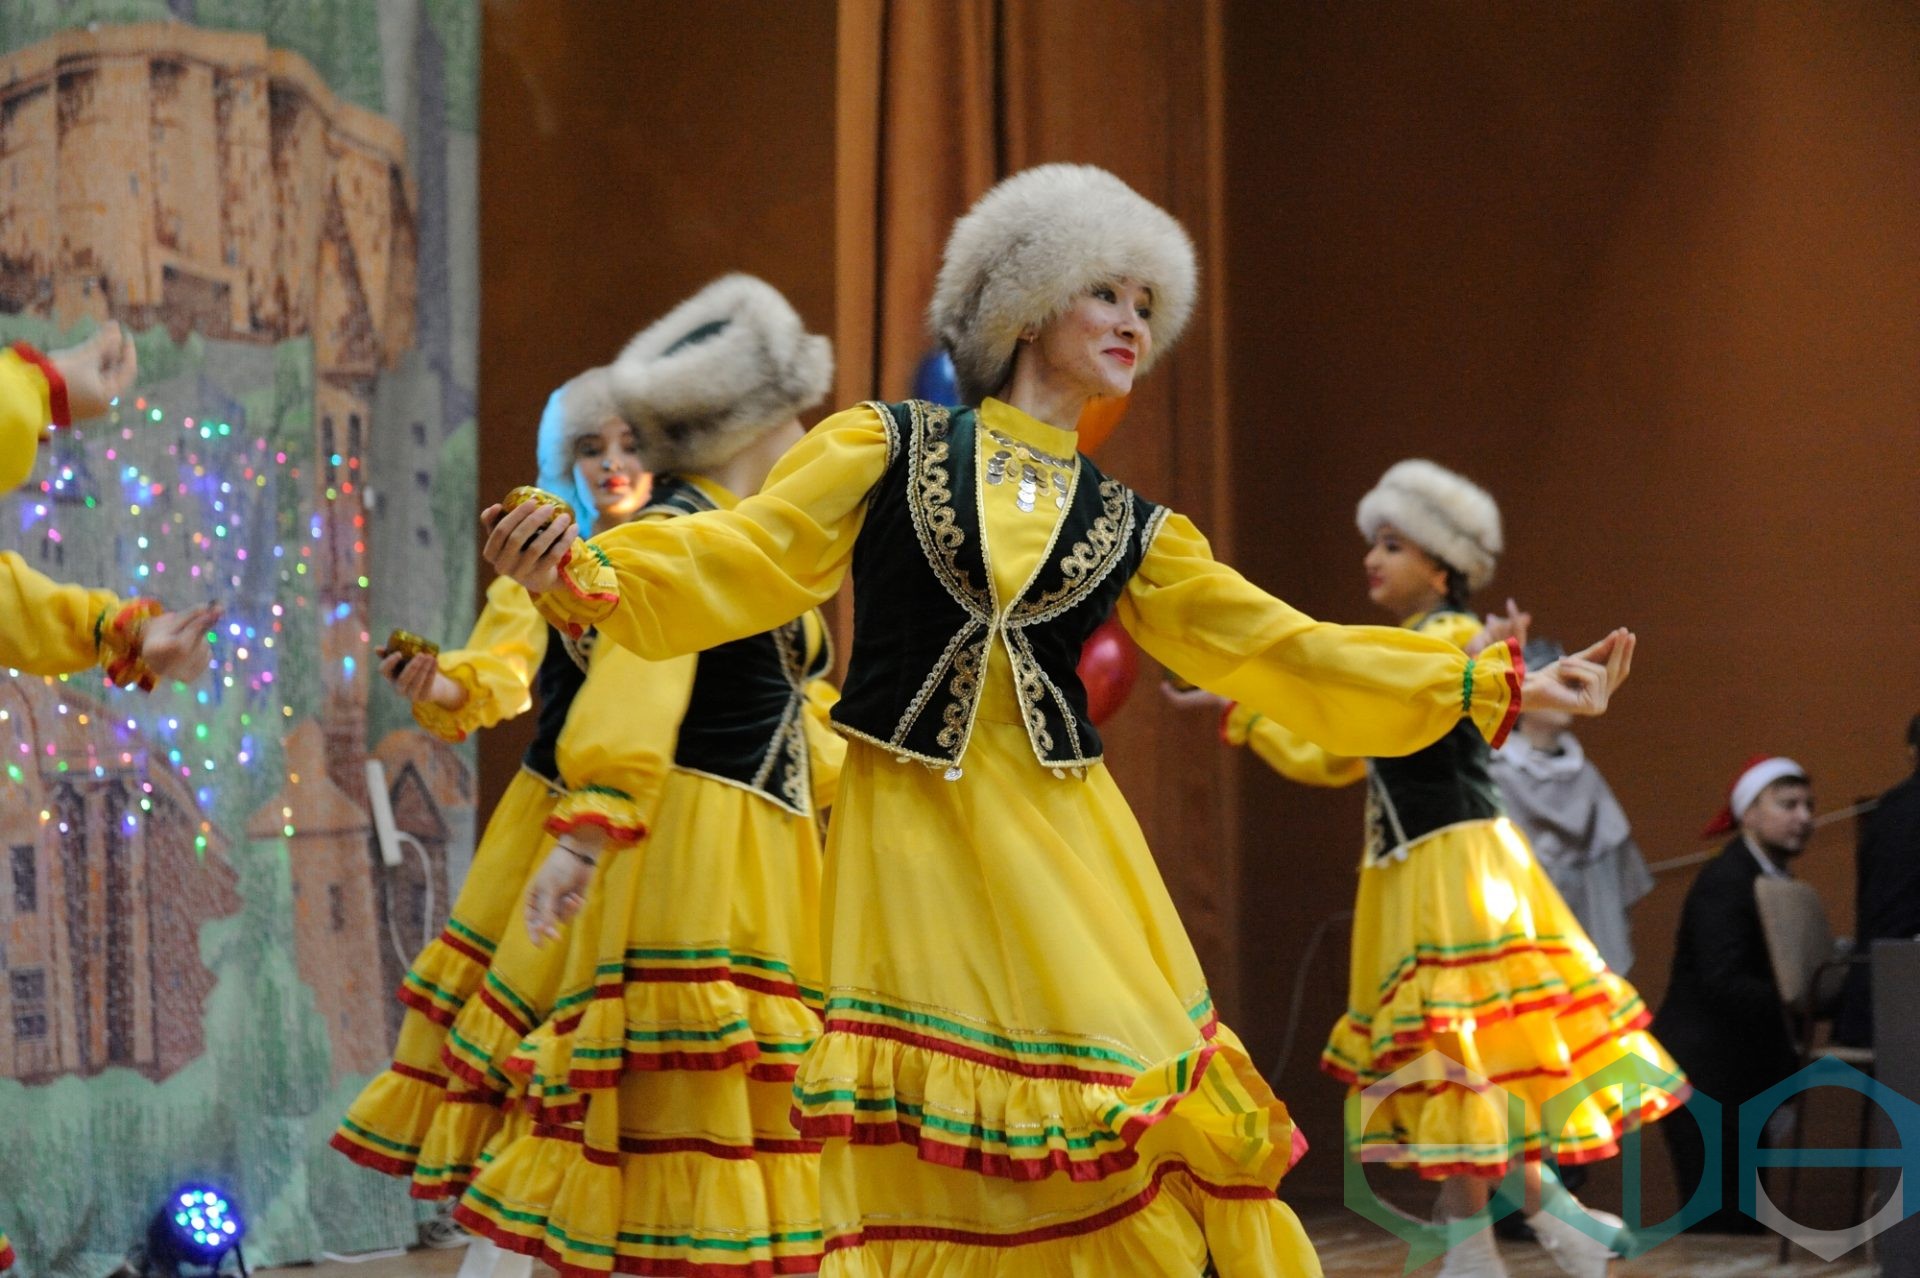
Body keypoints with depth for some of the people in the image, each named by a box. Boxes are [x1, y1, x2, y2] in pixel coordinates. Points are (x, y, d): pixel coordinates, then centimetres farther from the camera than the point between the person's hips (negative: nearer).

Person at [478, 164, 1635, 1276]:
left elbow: (1283, 654, 11)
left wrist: (1496, 686, 7)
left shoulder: (1131, 532, 13)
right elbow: (741, 566, -3)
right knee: (926, 1152, -4)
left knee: (1121, 1135, -5)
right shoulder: (890, 449, 6)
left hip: (1057, 846, 3)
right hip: (911, 842, -2)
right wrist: (583, 576, -22)